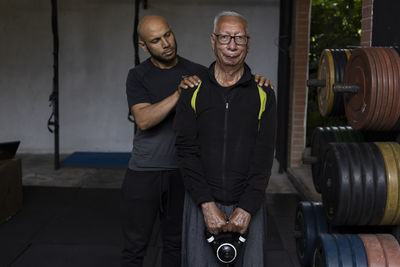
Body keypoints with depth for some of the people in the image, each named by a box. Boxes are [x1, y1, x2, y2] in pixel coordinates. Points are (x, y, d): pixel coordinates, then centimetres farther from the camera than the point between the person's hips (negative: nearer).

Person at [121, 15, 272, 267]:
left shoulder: (197, 72, 2)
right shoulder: (138, 76, -4)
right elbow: (143, 120, -18)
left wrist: (255, 83, -22)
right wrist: (179, 93, -28)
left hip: (183, 171, 2)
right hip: (144, 172, -2)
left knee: (176, 242, 14)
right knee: (135, 245, 5)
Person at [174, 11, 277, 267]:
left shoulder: (263, 94, 1)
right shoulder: (193, 92, 1)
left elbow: (264, 156, -4)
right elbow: (187, 152, -4)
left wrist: (247, 207, -12)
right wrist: (208, 205, -13)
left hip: (248, 204, 0)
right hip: (202, 202, 0)